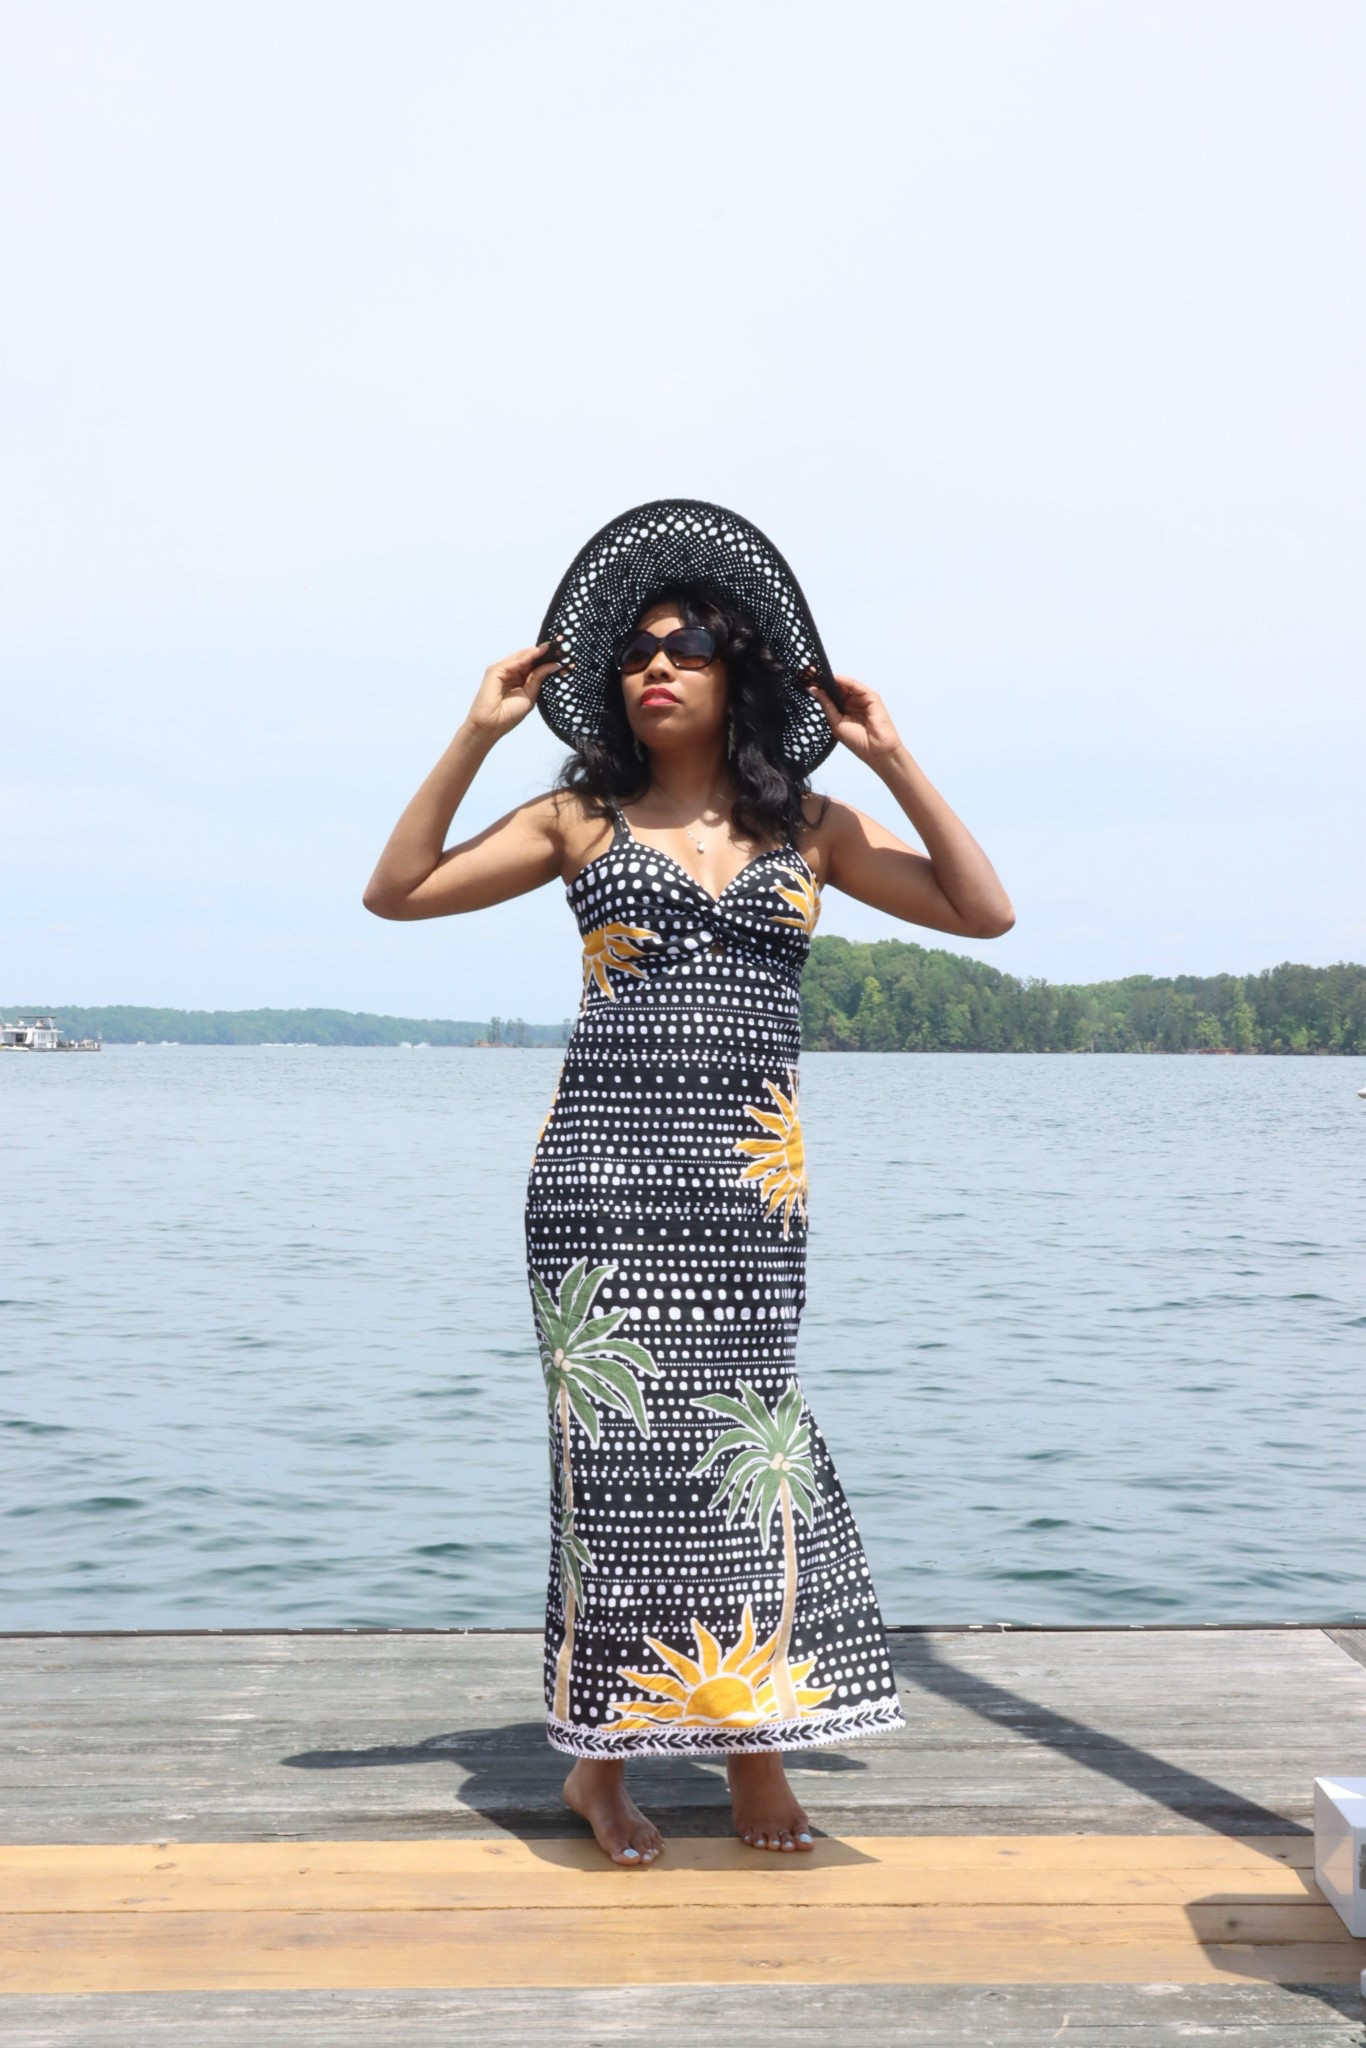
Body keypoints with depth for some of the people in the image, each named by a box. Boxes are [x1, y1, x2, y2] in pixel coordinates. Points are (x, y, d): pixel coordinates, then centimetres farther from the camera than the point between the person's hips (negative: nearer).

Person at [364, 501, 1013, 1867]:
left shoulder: (809, 828, 11)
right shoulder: (583, 817, 9)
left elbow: (985, 912, 8)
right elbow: (396, 891, 7)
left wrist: (894, 762, 4)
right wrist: (478, 734, 2)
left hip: (748, 1178, 1)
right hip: (602, 1165, -1)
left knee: (738, 1435, 0)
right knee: (618, 1441, -1)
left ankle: (752, 1728, 13)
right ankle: (602, 1756, 12)